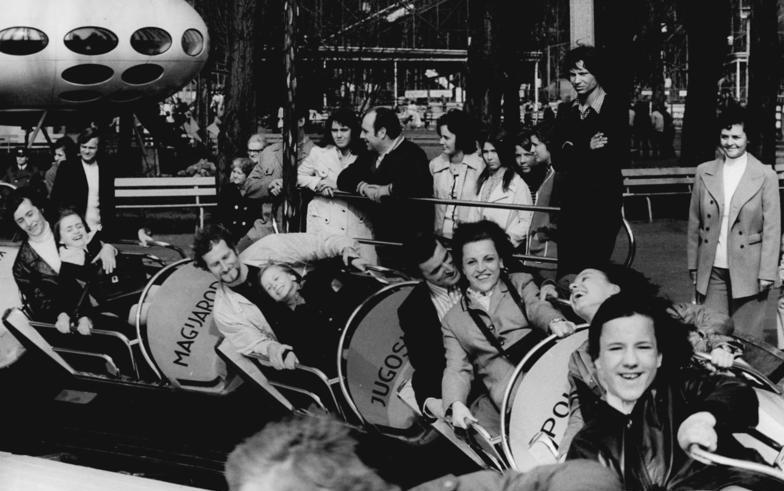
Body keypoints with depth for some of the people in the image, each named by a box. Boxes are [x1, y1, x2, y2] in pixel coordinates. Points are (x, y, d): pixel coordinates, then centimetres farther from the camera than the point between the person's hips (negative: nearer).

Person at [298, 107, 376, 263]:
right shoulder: (318, 153, 10)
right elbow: (298, 176, 16)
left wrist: (338, 184, -9)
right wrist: (316, 183, -3)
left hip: (356, 225, 0)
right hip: (323, 224, 0)